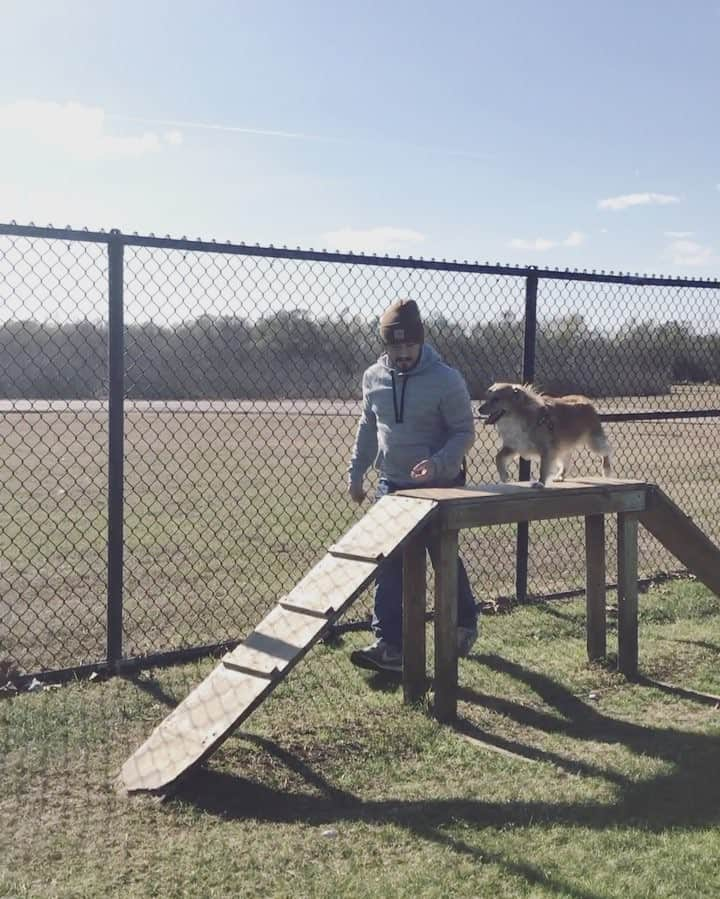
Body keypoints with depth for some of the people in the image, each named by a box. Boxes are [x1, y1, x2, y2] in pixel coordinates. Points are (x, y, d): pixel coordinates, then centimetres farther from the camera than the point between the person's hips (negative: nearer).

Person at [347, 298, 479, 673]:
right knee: (388, 565, -2)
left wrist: (437, 463, -27)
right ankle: (389, 645, 1)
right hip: (391, 485, 4)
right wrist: (355, 473, 12)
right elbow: (367, 428, 14)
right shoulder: (373, 378, 1)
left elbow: (464, 432, -11)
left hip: (440, 487, -4)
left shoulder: (446, 380, -15)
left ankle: (465, 624, 34)